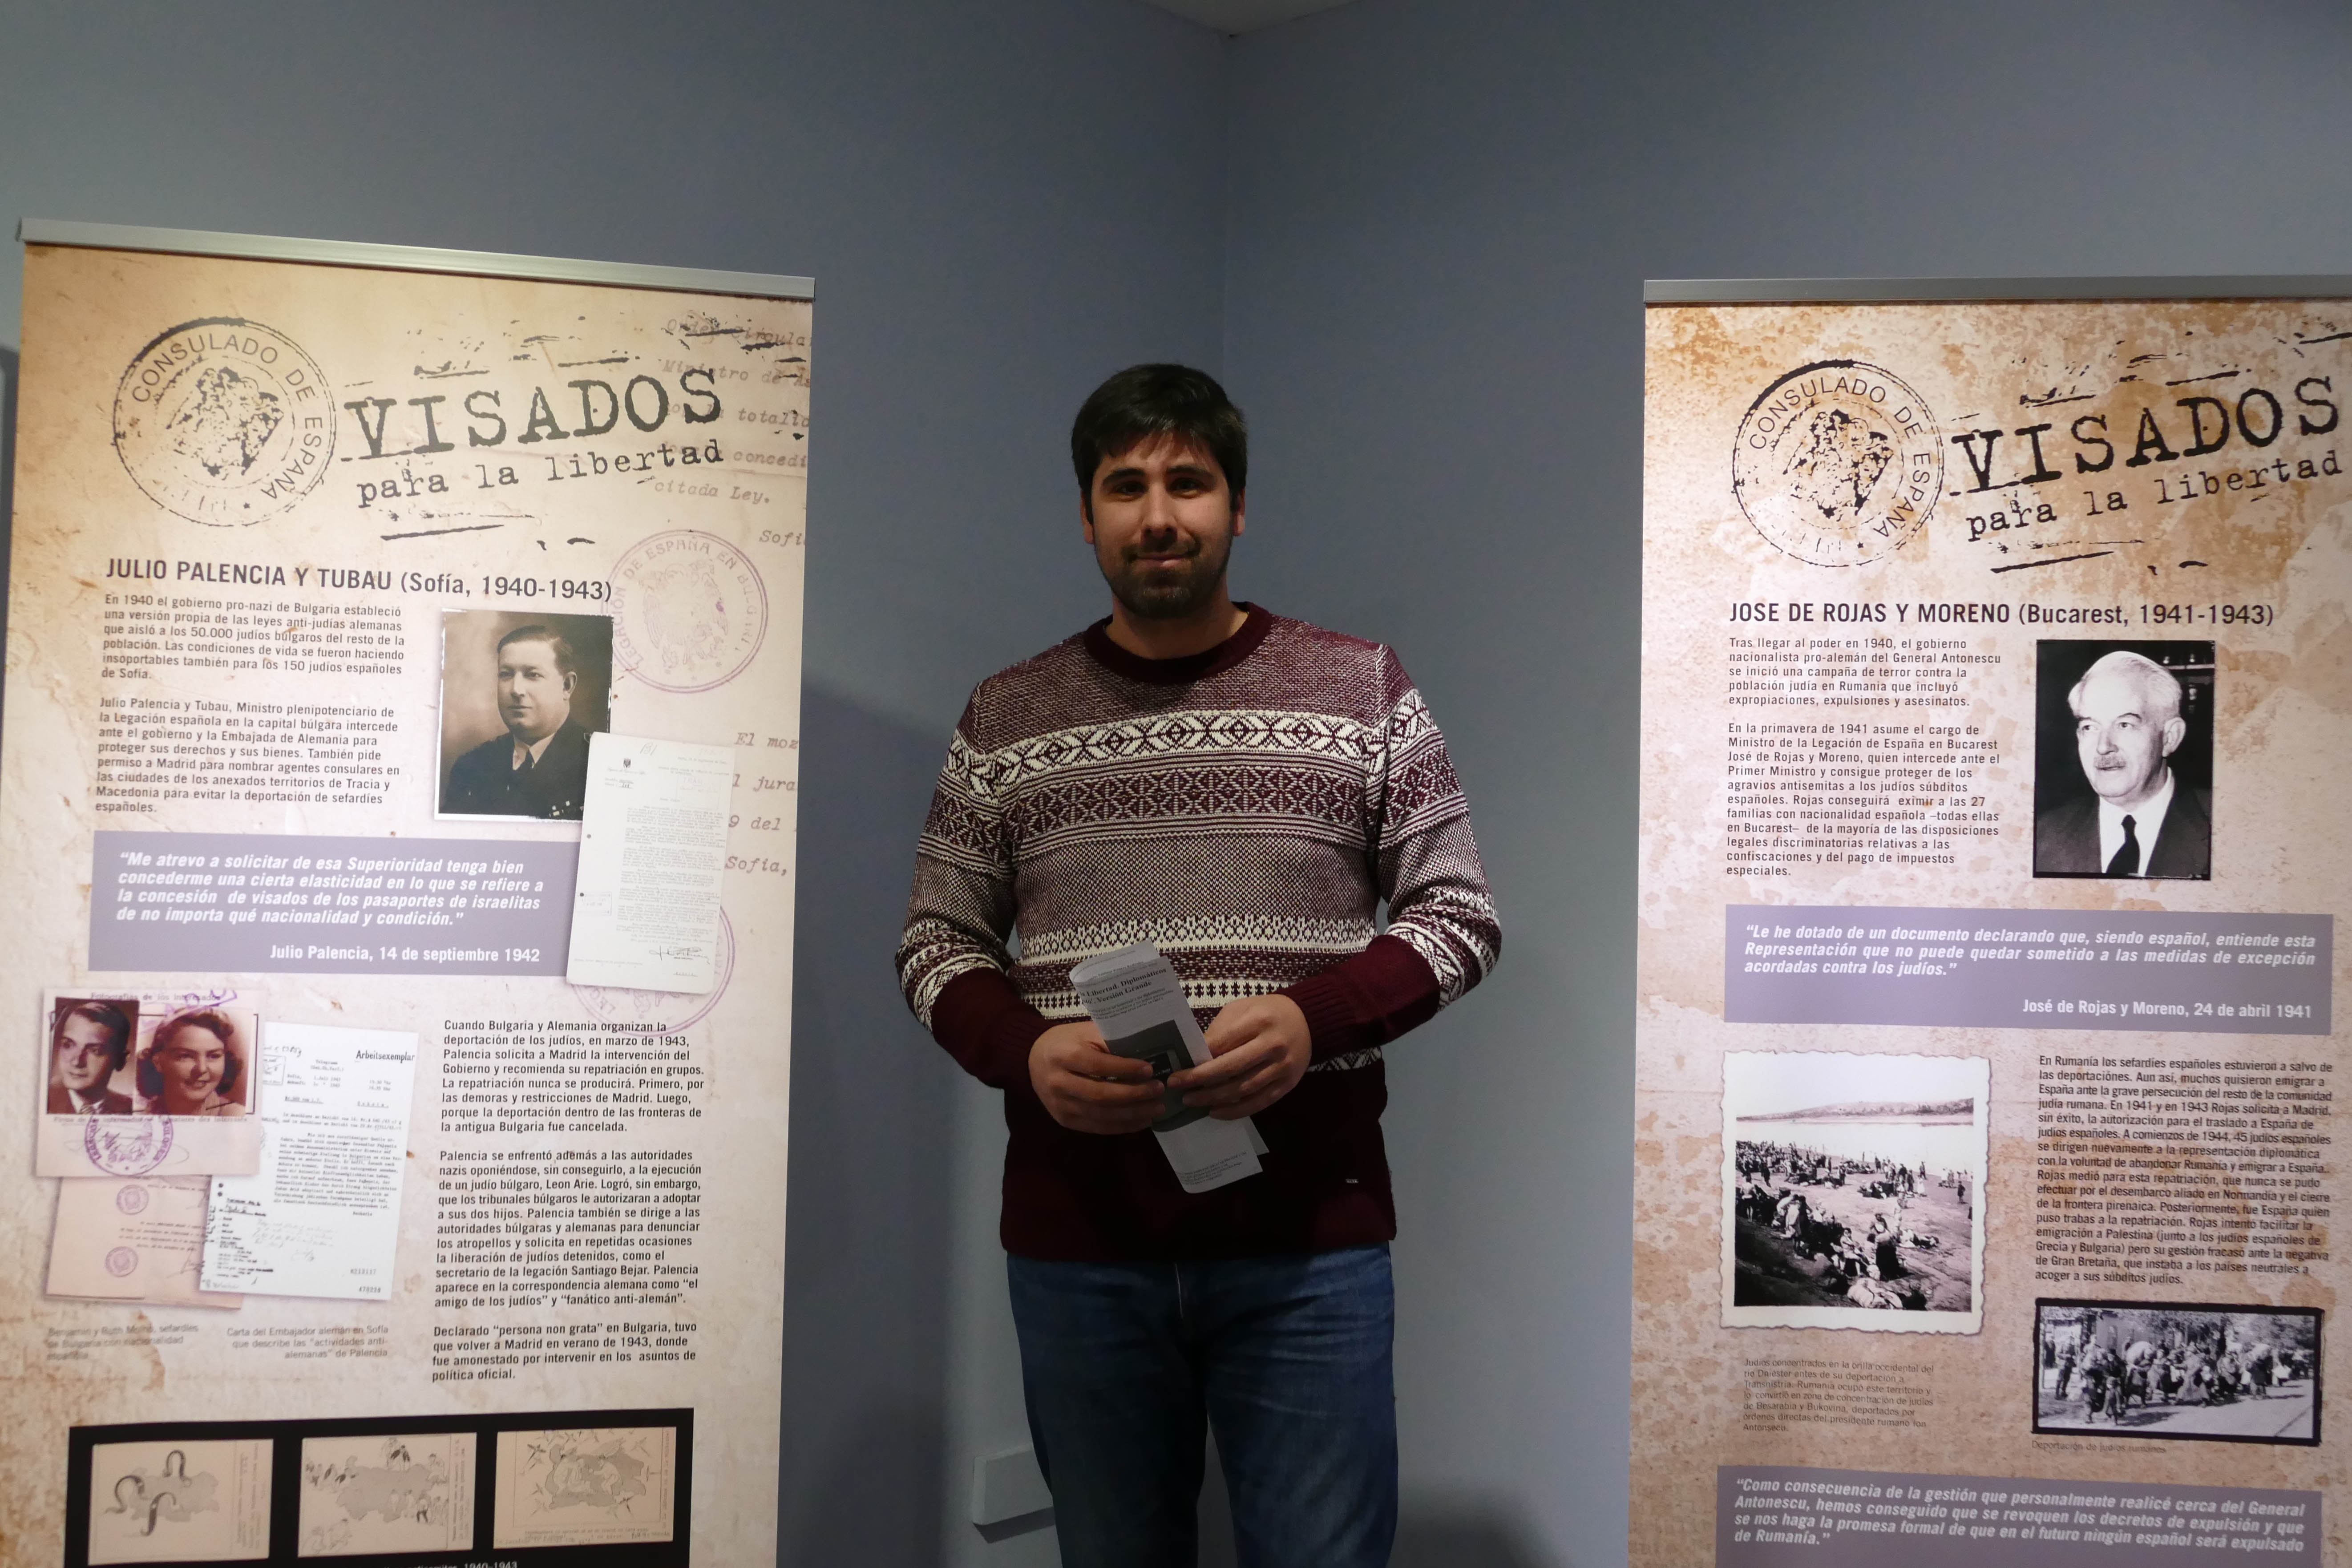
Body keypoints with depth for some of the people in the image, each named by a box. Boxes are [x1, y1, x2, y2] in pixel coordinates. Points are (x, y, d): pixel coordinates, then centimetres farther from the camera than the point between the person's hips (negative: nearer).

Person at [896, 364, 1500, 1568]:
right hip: (1076, 1242, 2)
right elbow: (938, 939, 9)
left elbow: (1458, 913, 3)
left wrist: (1314, 1016, -16)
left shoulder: (1363, 690, 4)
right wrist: (1026, 1052, -12)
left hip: (1308, 1238, -1)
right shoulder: (1006, 717, 8)